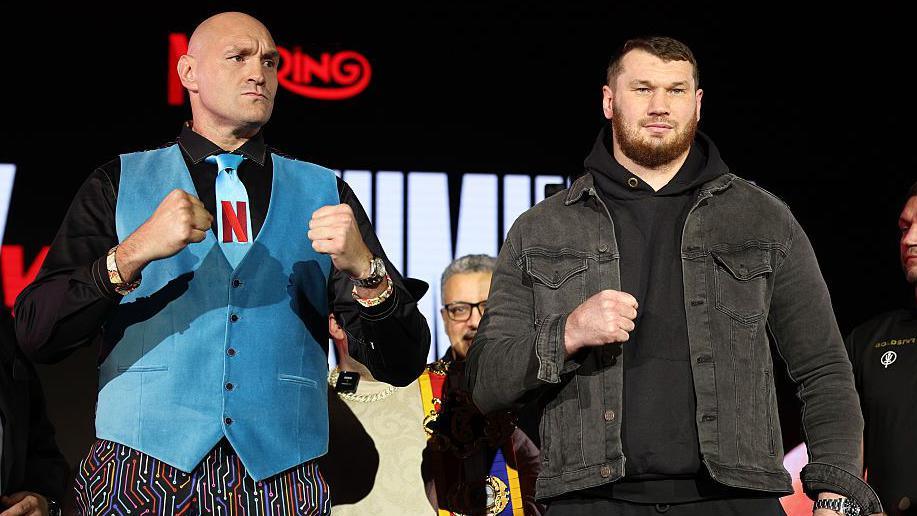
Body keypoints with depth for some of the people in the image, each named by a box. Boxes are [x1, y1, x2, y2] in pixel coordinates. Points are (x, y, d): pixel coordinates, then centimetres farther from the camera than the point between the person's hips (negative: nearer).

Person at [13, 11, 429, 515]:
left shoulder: (324, 193, 10)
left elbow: (402, 365, 5)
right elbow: (35, 332, -4)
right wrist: (131, 255, -19)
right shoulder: (120, 183, 7)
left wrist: (364, 270, -14)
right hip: (141, 472, -1)